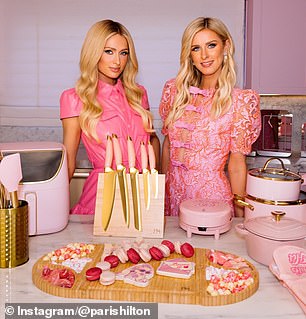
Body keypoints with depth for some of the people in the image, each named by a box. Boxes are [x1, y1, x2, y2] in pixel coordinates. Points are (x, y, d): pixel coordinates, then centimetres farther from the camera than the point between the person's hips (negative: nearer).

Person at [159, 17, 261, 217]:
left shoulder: (241, 100, -10)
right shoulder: (175, 90, 2)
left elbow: (237, 163, -8)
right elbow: (168, 144, 9)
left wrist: (239, 215, -7)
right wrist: (162, 191, 10)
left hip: (212, 193, -4)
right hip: (173, 194, 4)